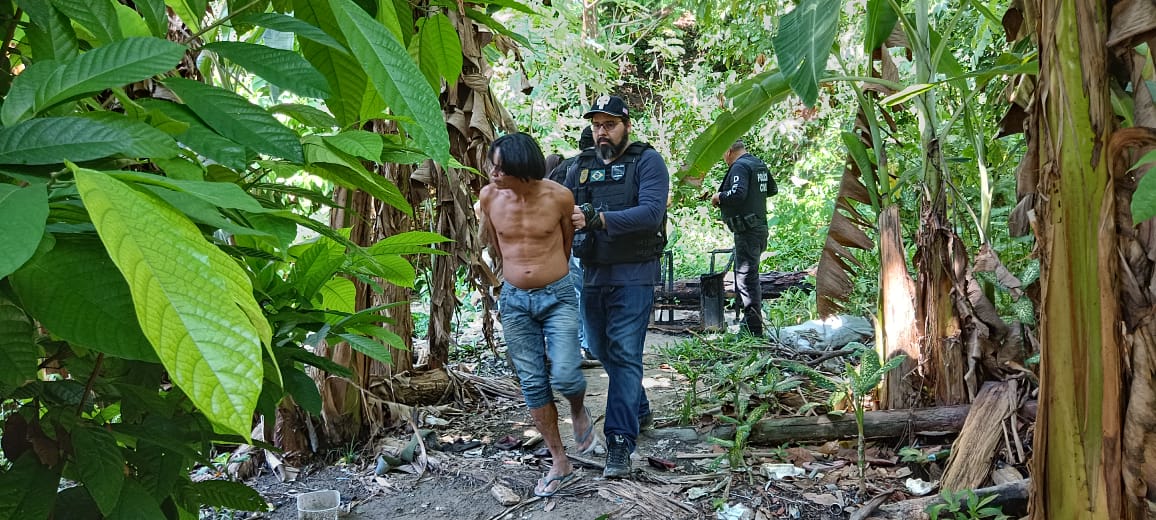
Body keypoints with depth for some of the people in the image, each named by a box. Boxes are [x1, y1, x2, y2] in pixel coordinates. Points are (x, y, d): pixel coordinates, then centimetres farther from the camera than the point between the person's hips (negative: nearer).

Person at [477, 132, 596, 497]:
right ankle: (560, 464, 16)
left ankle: (579, 412, 24)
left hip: (558, 296, -2)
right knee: (532, 384, 5)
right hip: (514, 301, 3)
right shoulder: (489, 197, -7)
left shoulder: (559, 197, -13)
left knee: (565, 376, -13)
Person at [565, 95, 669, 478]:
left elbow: (651, 212, -21)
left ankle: (620, 441, -7)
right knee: (603, 352, 16)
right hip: (592, 274, 6)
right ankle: (639, 411, 38)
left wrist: (596, 219, -31)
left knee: (624, 355, -10)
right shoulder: (581, 167, 11)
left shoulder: (647, 162, -6)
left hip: (633, 276, -6)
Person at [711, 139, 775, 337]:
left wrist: (718, 197, -13)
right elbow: (773, 189, 26)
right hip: (759, 226, 10)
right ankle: (749, 320, 26)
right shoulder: (760, 164, 15)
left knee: (746, 276, -8)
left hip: (747, 230, -10)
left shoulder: (740, 167, -14)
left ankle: (753, 328, -7)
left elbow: (738, 193, -29)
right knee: (745, 274, 19)